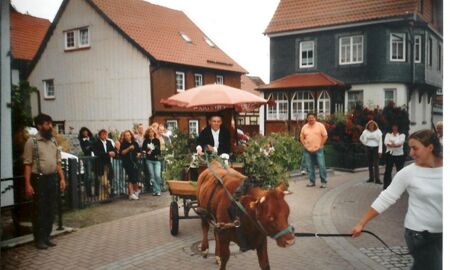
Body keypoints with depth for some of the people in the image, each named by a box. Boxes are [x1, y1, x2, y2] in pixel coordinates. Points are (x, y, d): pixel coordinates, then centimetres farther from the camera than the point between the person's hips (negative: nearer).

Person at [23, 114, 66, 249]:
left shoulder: (53, 141, 11)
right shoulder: (32, 142, -7)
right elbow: (27, 164, -9)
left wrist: (62, 178, 8)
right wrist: (28, 184, -15)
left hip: (52, 178, 6)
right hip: (39, 179, -6)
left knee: (51, 210, 10)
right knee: (39, 210, 2)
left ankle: (46, 237, 21)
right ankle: (39, 239, 13)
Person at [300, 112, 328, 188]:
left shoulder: (320, 125, -1)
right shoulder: (304, 127, 8)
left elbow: (325, 136, -2)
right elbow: (301, 137, 14)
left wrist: (320, 145, -6)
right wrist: (305, 145, 3)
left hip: (318, 150, -3)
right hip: (308, 150, 3)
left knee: (321, 166, -5)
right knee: (309, 167, 7)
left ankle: (323, 182, 4)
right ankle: (312, 181, 18)